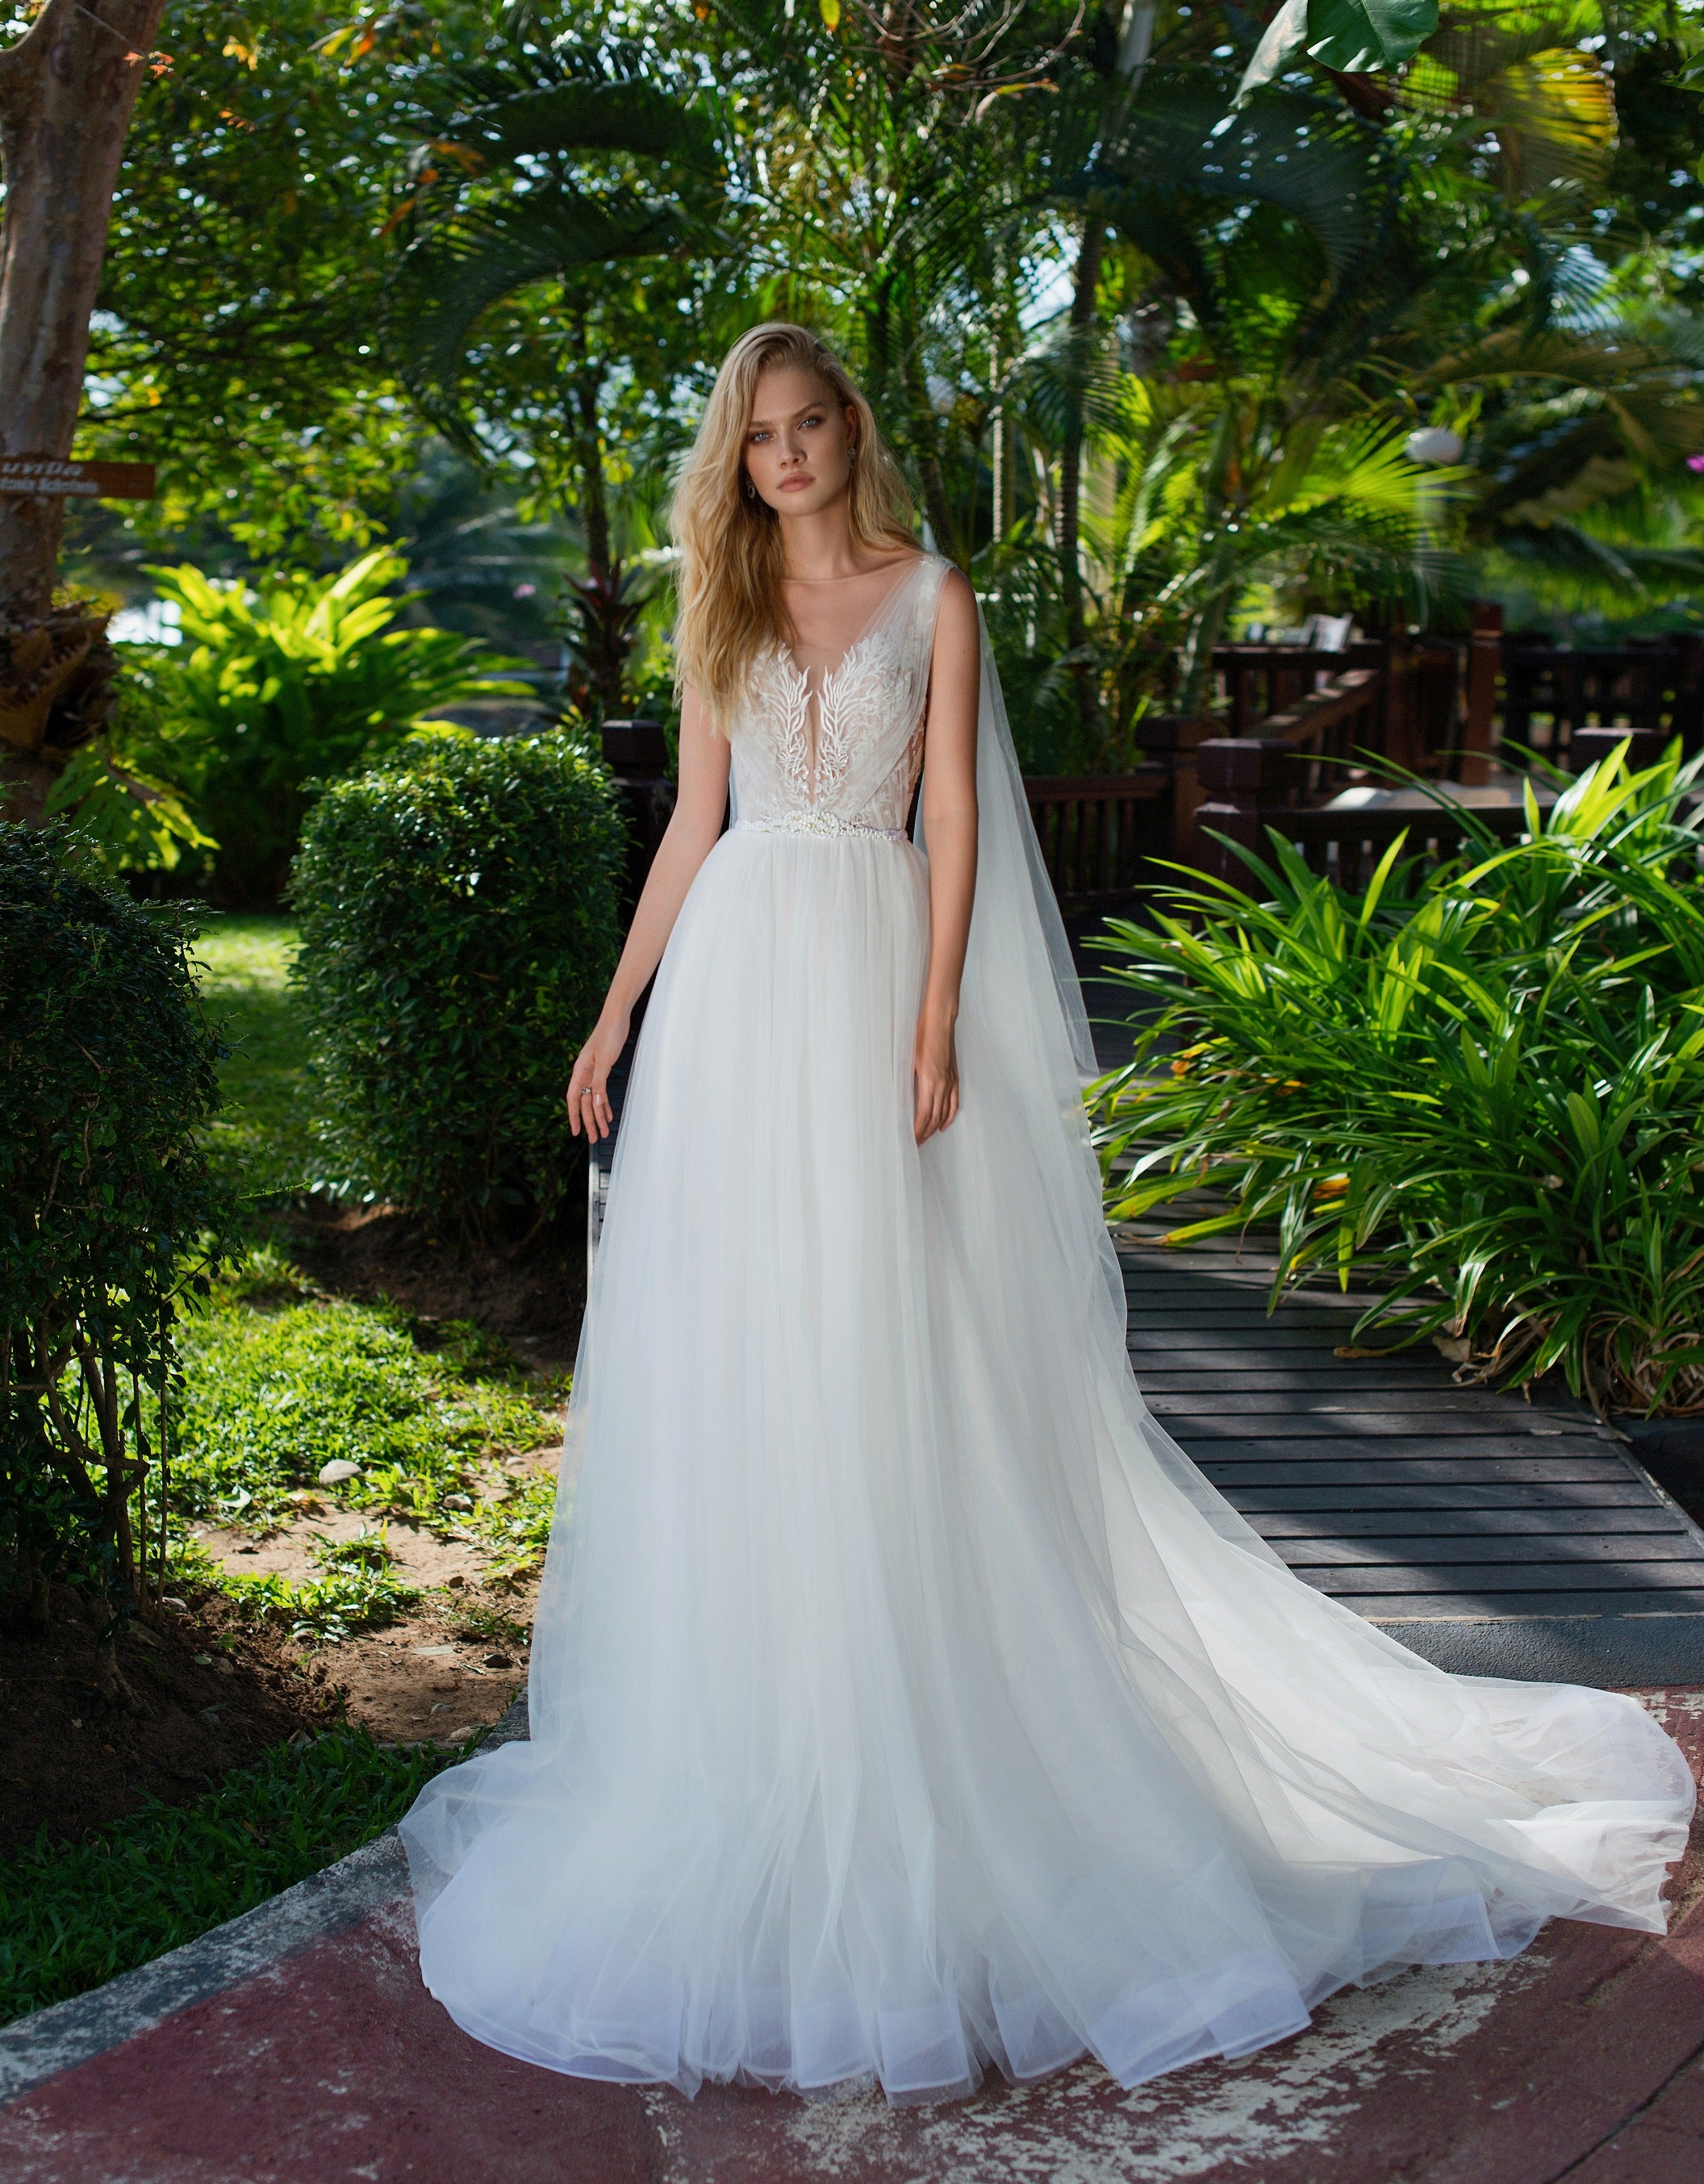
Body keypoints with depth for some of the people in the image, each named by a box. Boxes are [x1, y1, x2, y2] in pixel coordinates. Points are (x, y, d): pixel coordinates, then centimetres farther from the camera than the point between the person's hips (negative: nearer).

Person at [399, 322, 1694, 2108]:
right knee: (725, 1347, 3)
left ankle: (893, 1729, 9)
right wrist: (614, 1020, 11)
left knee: (882, 1350, -4)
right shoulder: (720, 612, 14)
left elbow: (951, 823, -1)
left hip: (872, 974, -3)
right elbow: (694, 826, 15)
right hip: (734, 983, 3)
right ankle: (737, 1699, 17)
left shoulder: (931, 598, 5)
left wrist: (937, 1025, -11)